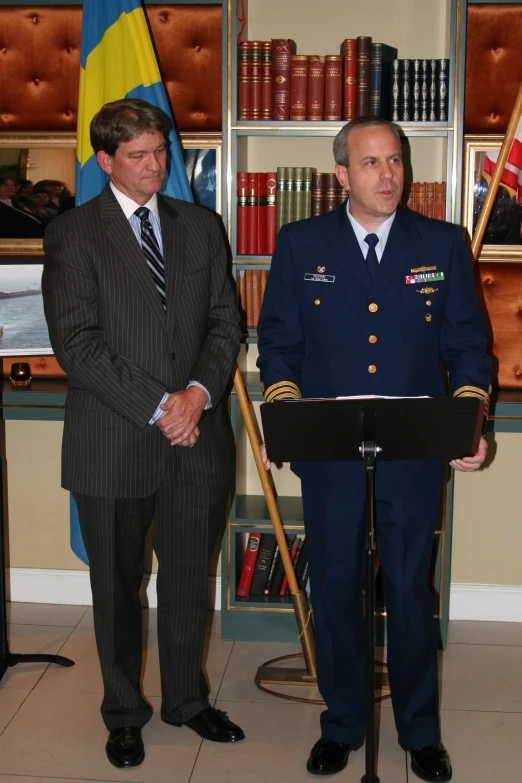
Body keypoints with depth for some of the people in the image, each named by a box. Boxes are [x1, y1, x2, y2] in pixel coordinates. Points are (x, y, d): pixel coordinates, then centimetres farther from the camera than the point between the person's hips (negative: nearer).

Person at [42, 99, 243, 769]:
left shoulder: (201, 226, 10)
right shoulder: (71, 234, -3)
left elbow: (225, 322, 8)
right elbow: (77, 343, -11)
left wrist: (199, 392, -10)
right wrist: (157, 407, -16)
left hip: (196, 437, 3)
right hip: (112, 443, -3)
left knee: (189, 580, 14)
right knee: (117, 586, 11)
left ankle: (187, 699, 35)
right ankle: (124, 713, 31)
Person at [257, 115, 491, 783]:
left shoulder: (442, 244, 4)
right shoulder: (300, 244, 4)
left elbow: (466, 345, 4)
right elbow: (278, 342, 4)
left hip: (414, 455, 0)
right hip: (329, 456, 0)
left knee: (411, 593, 11)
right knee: (334, 591, 11)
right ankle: (341, 725, 32)